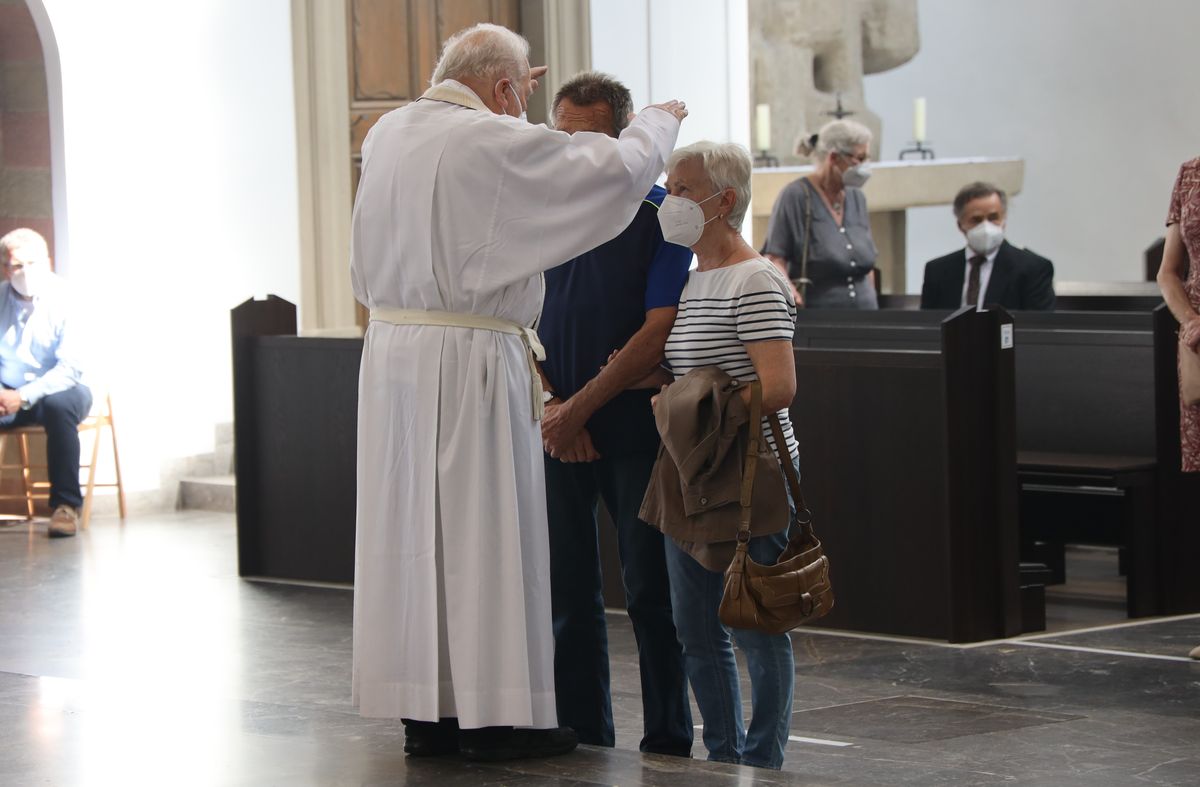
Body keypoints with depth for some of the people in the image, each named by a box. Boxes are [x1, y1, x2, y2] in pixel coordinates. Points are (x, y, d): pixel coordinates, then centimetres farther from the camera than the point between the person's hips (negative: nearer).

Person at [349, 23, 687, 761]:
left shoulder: (385, 135, 9)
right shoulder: (499, 143, -12)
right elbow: (618, 169, -8)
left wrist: (497, 94, 41)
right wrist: (660, 119, 13)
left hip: (392, 350, 7)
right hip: (472, 362, -7)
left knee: (411, 527, 10)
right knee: (486, 531, 0)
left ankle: (424, 712, 15)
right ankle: (494, 715, 3)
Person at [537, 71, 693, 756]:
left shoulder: (658, 213, -4)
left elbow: (658, 334, -9)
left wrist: (581, 407, -11)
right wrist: (550, 407, -5)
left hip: (632, 424, -3)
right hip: (556, 430, 3)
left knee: (651, 590, 0)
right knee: (568, 591, 6)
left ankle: (669, 742, 8)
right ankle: (584, 740, 15)